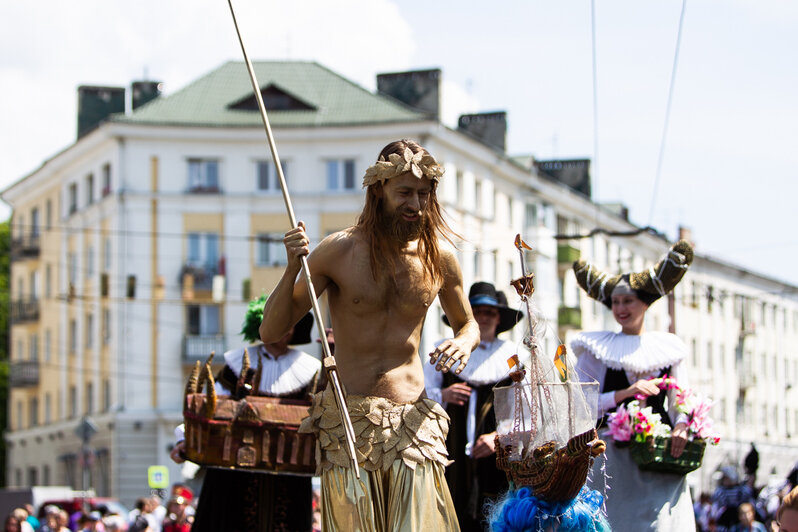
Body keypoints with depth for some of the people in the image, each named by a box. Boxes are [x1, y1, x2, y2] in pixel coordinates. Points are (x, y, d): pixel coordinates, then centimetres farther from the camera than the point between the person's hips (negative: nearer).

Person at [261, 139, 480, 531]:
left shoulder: (439, 256, 4)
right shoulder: (339, 251, -5)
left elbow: (467, 323, 23)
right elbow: (270, 331, -4)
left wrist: (464, 342, -2)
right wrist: (292, 267, -20)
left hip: (411, 421, 2)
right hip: (346, 420, -1)